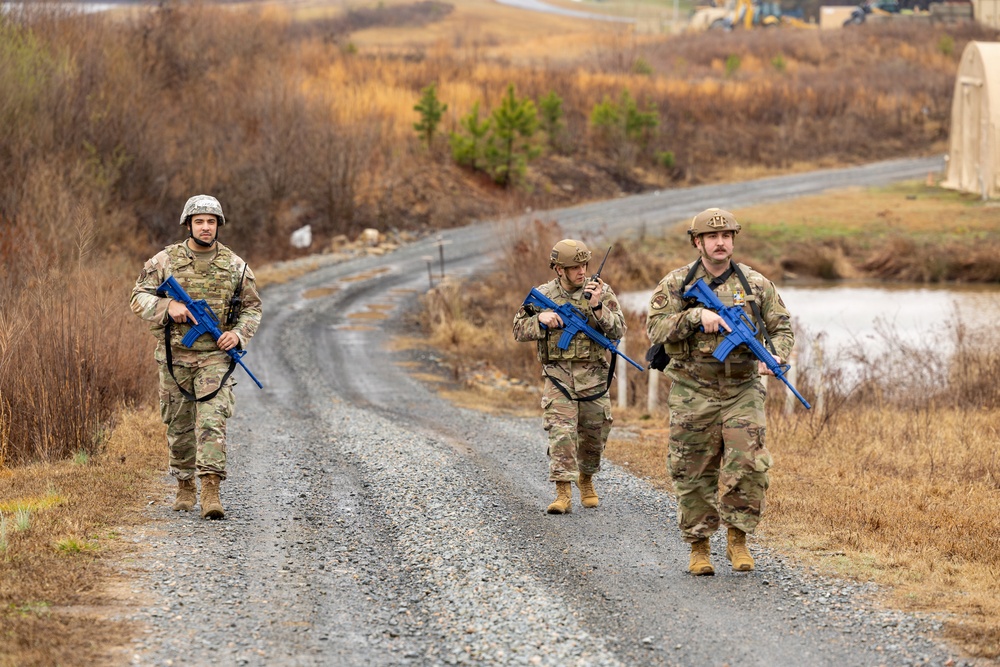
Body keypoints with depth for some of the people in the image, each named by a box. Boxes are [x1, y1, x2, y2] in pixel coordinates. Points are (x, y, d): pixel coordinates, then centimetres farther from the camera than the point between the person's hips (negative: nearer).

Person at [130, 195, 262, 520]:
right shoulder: (165, 260, 1)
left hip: (215, 356, -1)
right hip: (175, 356, 1)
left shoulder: (235, 266, 3)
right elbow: (139, 298, 1)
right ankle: (185, 487, 27)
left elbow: (252, 308, 11)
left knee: (212, 422, -14)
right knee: (179, 426, 10)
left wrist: (238, 334, -8)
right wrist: (168, 306, -17)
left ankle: (211, 492, -20)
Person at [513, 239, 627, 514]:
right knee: (561, 432, -14)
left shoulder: (602, 292, 0)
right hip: (558, 375, -1)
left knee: (594, 436, 10)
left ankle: (586, 479, 36)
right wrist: (541, 318, -12)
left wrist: (597, 306, -21)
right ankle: (563, 493, -18)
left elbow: (618, 331, -8)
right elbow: (519, 330, 7)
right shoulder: (543, 294, 4)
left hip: (593, 375, 1)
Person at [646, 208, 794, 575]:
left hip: (743, 390, 1)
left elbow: (782, 327, 10)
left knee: (749, 468, -10)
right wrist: (696, 315, -20)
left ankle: (737, 538, 7)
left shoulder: (756, 283, 5)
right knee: (694, 475, 3)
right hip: (693, 393, -1)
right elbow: (656, 328, -8)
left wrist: (775, 355, -10)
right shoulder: (676, 283, 1)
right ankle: (698, 547, 15)